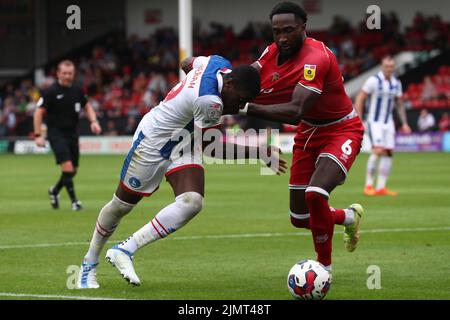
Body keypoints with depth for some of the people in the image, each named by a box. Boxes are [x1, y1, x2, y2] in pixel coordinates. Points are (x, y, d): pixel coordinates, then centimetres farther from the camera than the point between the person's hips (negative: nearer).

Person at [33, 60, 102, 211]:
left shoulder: (77, 91, 5)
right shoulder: (50, 92, -10)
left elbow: (87, 106, 19)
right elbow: (39, 112, -8)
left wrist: (93, 121, 0)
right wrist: (38, 135, -15)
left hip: (72, 133, 6)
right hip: (56, 134, -6)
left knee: (73, 170, 10)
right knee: (67, 167, -18)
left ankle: (54, 191, 36)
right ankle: (74, 201, -10)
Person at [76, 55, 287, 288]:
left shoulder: (218, 62, -11)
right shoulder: (209, 101, -35)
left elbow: (187, 63, 13)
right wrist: (260, 152, -18)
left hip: (183, 144, 8)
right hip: (153, 140, -8)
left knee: (192, 202, -15)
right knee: (122, 204, 10)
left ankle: (125, 251, -11)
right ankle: (89, 263, 30)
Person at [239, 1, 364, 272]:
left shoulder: (315, 58, -31)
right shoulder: (273, 52, -6)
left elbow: (295, 112, -39)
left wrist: (248, 108, -46)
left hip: (341, 131, -8)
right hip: (309, 133, 8)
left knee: (315, 194, -31)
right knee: (300, 218, 7)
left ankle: (325, 268, -10)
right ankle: (350, 217, 40)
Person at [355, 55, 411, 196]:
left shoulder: (396, 83, 7)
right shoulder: (373, 81, -11)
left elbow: (399, 104, 17)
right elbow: (359, 100, -9)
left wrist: (404, 123, 11)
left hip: (388, 123, 6)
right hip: (374, 122, -6)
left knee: (388, 153, -1)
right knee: (378, 151, -18)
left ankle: (381, 187, 3)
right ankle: (368, 186, -10)